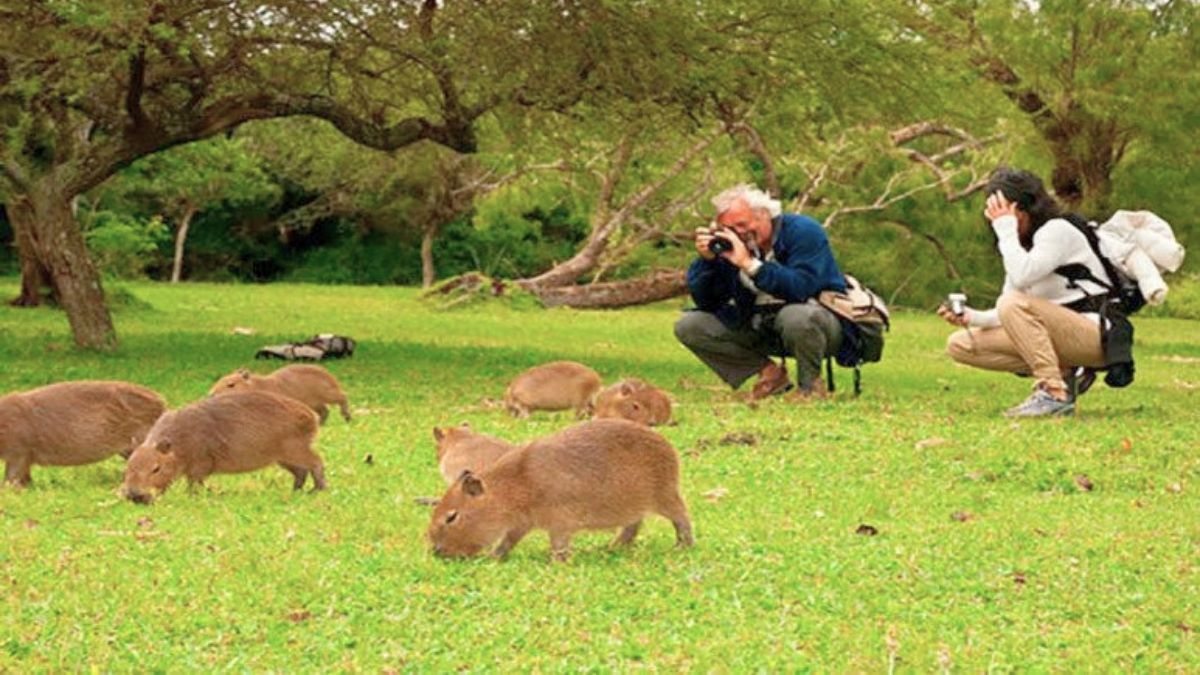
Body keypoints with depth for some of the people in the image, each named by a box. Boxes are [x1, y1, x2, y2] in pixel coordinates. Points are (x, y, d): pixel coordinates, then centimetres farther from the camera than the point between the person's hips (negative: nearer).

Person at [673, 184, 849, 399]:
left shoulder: (803, 232, -16)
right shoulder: (728, 245, -1)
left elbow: (801, 289, -33)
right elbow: (705, 304, -1)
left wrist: (749, 264, -36)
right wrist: (706, 260, -17)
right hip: (761, 328, 6)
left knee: (795, 316, -42)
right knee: (688, 327, -6)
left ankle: (810, 383, -11)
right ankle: (769, 372, 0)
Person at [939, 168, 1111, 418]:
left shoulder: (1058, 230, -10)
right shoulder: (1022, 243, 15)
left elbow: (1022, 276, -28)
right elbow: (1008, 316, 10)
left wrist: (1006, 228, -19)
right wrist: (972, 317, -9)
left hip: (1096, 336, -9)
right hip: (1061, 337, 9)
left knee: (1014, 303, -31)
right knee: (959, 345, 2)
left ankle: (1055, 394, -27)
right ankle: (1063, 374, -2)